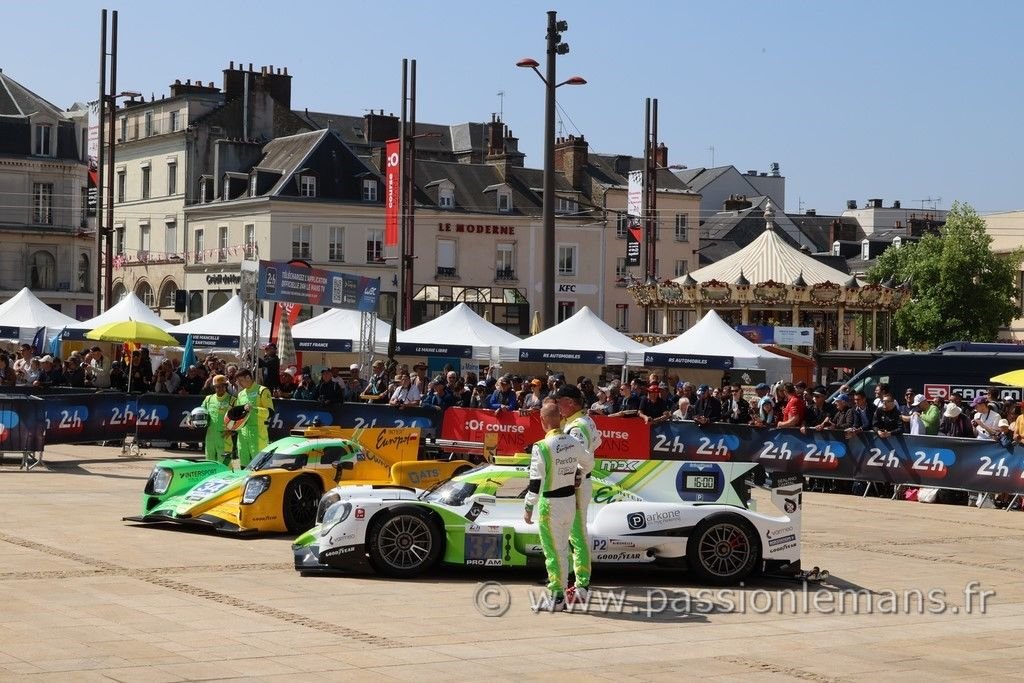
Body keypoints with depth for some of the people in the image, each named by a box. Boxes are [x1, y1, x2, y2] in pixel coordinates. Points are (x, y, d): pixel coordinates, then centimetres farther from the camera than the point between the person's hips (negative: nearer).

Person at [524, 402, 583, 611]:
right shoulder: (574, 443, -2)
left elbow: (536, 483, -17)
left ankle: (556, 597, 5)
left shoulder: (541, 447, -19)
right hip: (570, 501, 6)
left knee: (553, 551, 2)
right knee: (563, 549, 16)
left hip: (550, 505, -6)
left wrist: (528, 508, -6)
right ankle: (560, 591, 23)